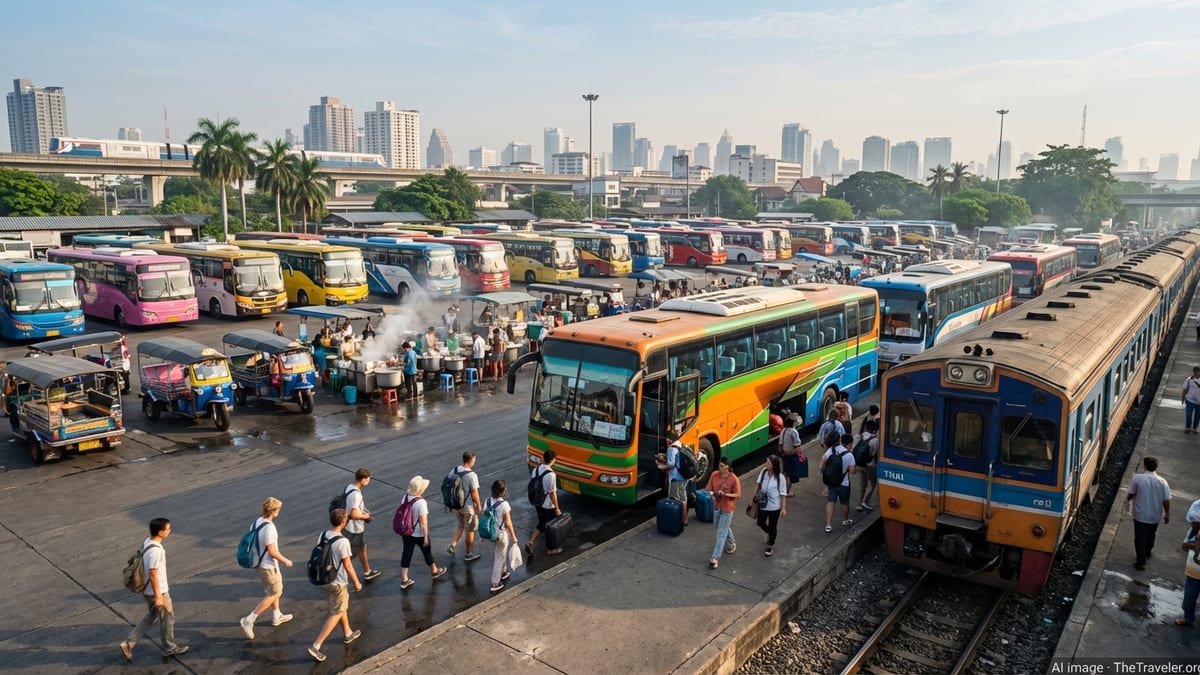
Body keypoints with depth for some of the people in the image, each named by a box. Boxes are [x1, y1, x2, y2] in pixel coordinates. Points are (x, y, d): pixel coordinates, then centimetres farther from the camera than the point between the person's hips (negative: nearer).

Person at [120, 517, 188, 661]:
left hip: (148, 590, 9)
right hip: (157, 591, -9)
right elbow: (153, 574, -28)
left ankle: (129, 644, 26)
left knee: (151, 618, 24)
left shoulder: (148, 541, -1)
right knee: (167, 618, 11)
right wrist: (158, 596, -21)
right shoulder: (155, 550, -31)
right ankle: (170, 648, 27)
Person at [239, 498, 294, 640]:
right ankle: (249, 620, 2)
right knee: (273, 594, 5)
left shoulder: (255, 522, -3)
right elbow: (272, 552, -25)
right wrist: (286, 561, -10)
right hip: (268, 566, -9)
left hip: (259, 563, 9)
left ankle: (276, 616, 38)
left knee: (276, 589, 24)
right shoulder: (269, 528, -29)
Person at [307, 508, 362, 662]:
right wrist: (356, 582, -5)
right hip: (337, 583, -8)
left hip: (323, 580, 8)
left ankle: (348, 633, 41)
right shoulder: (342, 541, -25)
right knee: (335, 614, 5)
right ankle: (316, 646, 1)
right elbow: (348, 565, -19)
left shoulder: (322, 535, -4)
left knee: (342, 607, 25)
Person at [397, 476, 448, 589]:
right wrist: (426, 537, -14)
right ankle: (435, 571, 40)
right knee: (427, 552, 18)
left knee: (406, 554, 13)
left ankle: (404, 580, 19)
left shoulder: (405, 497, -7)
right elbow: (423, 522, -23)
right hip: (419, 534, -5)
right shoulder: (421, 502, -27)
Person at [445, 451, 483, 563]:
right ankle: (469, 554, 25)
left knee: (460, 526, 26)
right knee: (470, 530, 12)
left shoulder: (454, 471, -5)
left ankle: (452, 545, 13)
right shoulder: (472, 475, -25)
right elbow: (474, 494, -20)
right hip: (468, 506, -6)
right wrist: (479, 507, -6)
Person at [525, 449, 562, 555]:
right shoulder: (551, 474, -27)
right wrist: (557, 508, -12)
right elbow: (552, 493, -21)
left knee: (542, 523, 24)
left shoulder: (536, 469, -5)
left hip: (537, 502, 7)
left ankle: (530, 542, 14)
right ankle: (550, 550, 27)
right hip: (548, 505, -7)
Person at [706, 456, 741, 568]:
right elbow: (709, 489, 0)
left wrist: (725, 494, -27)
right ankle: (732, 543, 53)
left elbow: (737, 495, -14)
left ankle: (715, 557, 3)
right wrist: (712, 493, -22)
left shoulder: (734, 479, -19)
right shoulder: (714, 474, -7)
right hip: (716, 506, 5)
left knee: (721, 533, -2)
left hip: (727, 508, -5)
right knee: (725, 527, 26)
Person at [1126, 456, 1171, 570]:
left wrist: (1127, 501, 15)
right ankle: (1147, 553, 47)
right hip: (1155, 516, 3)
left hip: (1140, 515, -3)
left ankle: (1141, 561, 9)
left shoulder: (1137, 478, -16)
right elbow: (1166, 501, -9)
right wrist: (1167, 514, 6)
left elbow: (1131, 494, -7)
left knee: (1140, 538, 8)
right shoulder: (1162, 481, -12)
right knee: (1150, 536, 25)